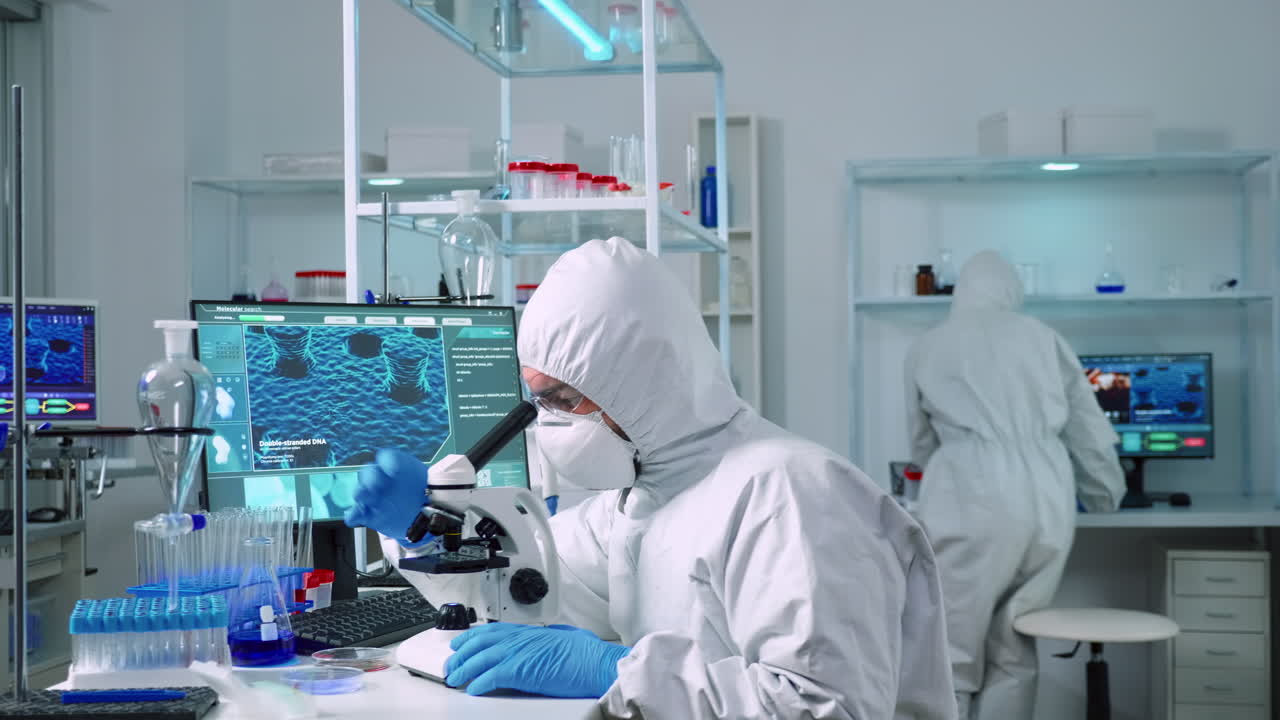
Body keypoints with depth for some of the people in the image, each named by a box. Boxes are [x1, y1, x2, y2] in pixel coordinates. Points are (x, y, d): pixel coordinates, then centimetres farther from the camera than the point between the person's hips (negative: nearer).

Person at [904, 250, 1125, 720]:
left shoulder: (927, 348, 17)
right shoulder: (1043, 338, 20)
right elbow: (1090, 431, 22)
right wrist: (1106, 496, 38)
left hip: (970, 499, -3)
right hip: (1046, 500, 3)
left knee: (951, 656, 0)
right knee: (1013, 654, 10)